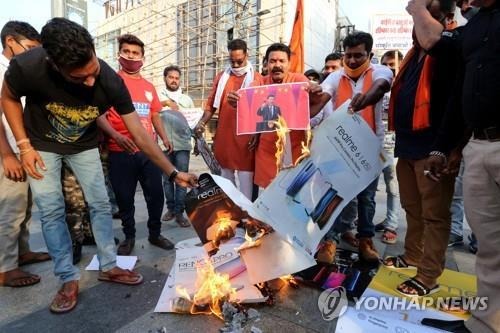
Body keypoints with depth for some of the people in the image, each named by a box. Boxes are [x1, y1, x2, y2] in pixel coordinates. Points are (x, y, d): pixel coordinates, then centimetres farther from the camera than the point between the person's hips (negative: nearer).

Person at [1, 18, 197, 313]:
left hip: (84, 145, 1)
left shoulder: (111, 83, -31)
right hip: (42, 145, 0)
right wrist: (24, 145, -15)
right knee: (51, 210, -2)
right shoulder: (27, 67, -33)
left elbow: (140, 134, -25)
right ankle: (69, 279, 11)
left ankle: (109, 267, 16)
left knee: (101, 204, 0)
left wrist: (173, 172, -26)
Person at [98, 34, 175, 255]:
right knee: (125, 197, 7)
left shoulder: (149, 87, 16)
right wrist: (115, 135, -21)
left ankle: (155, 234, 26)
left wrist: (164, 137, 6)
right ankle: (129, 237, 27)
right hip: (120, 152, -3)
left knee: (156, 193, 7)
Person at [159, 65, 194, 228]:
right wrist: (165, 103, -15)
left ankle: (179, 212, 3)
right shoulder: (158, 97, 10)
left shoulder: (187, 99, 15)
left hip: (182, 145, 0)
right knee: (167, 179, 8)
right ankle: (170, 208, 22)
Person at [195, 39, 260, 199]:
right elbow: (211, 103, 12)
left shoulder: (256, 79, 0)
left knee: (245, 185, -2)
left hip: (245, 139, -4)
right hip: (224, 137, 4)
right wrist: (202, 122, -2)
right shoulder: (221, 77, 13)